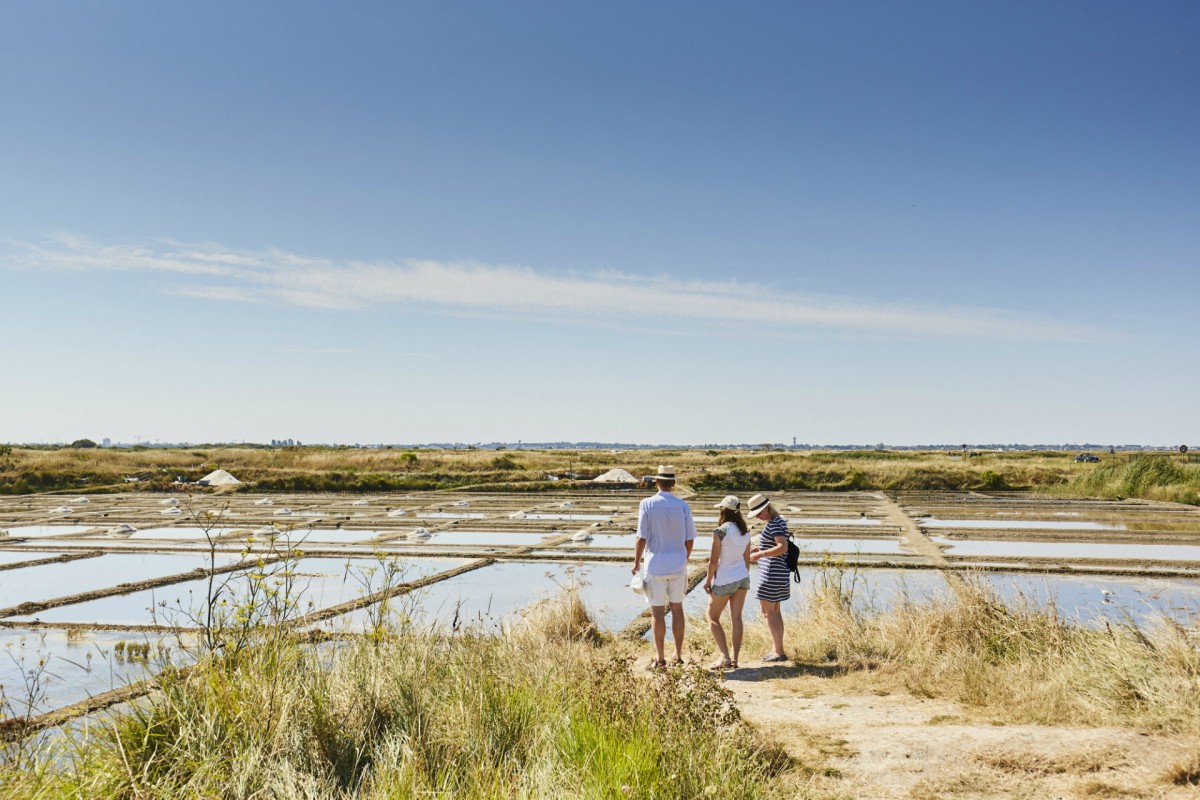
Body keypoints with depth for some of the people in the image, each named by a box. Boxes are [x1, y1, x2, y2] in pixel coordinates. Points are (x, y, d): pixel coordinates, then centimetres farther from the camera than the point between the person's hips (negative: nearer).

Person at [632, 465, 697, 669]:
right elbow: (689, 539, 2)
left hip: (656, 566, -3)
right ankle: (679, 655, 20)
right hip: (678, 565, 3)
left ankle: (660, 659, 8)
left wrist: (636, 562, 3)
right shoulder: (682, 506, -2)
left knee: (657, 612, 4)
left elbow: (642, 537, -10)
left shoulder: (647, 504, -9)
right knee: (677, 609, 14)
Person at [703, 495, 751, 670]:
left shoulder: (720, 532, -18)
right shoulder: (745, 531, 2)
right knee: (736, 618, 10)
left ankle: (725, 657, -2)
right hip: (742, 577, 6)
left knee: (713, 617, 8)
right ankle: (734, 659, 10)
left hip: (724, 581, -6)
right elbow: (747, 558, 10)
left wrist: (708, 580, -4)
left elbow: (714, 560, -15)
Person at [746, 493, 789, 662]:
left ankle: (779, 652, -1)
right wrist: (758, 548, 14)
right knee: (775, 611, 15)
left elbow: (783, 547, -27)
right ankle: (776, 649, 21)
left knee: (768, 611, -4)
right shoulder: (778, 521, 12)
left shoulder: (774, 524, -18)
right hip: (779, 572, 10)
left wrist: (761, 554, -25)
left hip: (772, 573, -10)